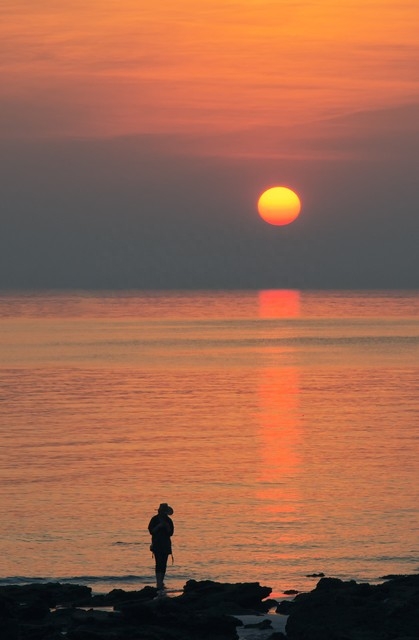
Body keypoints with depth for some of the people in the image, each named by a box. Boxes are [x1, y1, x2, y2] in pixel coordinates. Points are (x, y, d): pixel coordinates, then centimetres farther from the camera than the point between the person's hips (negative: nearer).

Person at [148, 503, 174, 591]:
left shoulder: (168, 520, 8)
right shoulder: (154, 519, -2)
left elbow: (171, 533, 7)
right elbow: (151, 531, -7)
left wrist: (167, 527, -11)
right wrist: (159, 526, -18)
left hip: (166, 545, 4)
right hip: (157, 544, -4)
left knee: (163, 564, 4)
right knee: (159, 563, -14)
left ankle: (160, 582, 13)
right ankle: (159, 584, -20)